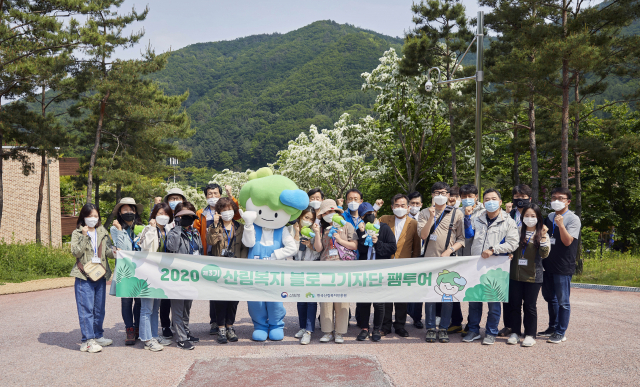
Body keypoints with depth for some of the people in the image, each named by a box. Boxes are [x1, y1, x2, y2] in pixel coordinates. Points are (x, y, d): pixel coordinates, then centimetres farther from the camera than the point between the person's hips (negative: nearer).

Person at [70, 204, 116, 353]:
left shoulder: (102, 232, 12)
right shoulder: (77, 233, 1)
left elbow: (108, 251, 5)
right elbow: (76, 252, -11)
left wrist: (114, 252, -16)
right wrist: (84, 236, -18)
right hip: (84, 277, -4)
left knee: (99, 308, 13)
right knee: (86, 309, -5)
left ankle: (98, 336, 25)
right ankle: (87, 340, -1)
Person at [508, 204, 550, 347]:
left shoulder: (541, 234, 1)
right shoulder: (517, 232, 8)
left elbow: (544, 254, -9)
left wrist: (543, 237, -18)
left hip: (533, 276, -3)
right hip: (515, 274, 3)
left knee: (530, 306, 4)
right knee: (514, 304, 7)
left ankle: (530, 335, 14)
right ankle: (515, 332, 18)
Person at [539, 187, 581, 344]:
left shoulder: (573, 219, -7)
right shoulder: (549, 217, 12)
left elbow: (568, 241, -18)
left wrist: (561, 225, -28)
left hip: (563, 266, -7)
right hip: (548, 265, 7)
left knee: (562, 301, 1)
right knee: (550, 298, 16)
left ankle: (561, 333, 10)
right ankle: (552, 328, 29)